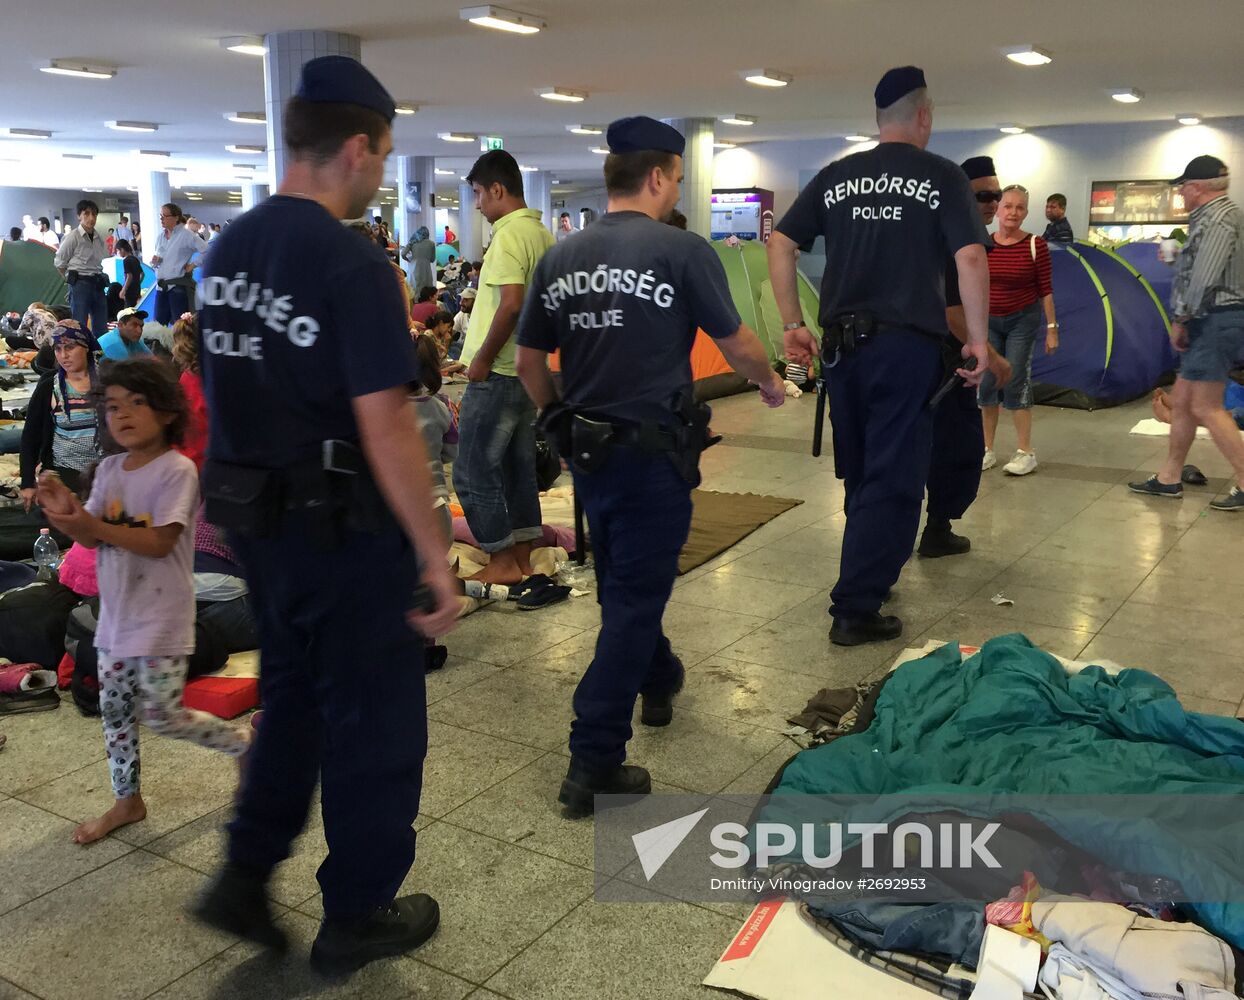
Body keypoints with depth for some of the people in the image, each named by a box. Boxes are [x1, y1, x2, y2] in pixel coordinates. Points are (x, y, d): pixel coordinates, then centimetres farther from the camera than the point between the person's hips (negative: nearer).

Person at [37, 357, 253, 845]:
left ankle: (244, 739, 18)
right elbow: (92, 538, 3)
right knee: (114, 709, 14)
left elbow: (159, 543, -23)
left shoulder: (177, 470, -16)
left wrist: (93, 524, -30)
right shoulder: (109, 469, 5)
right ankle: (127, 800, 30)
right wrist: (67, 513, -17)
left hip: (161, 618, -7)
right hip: (116, 613, 7)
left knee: (163, 715, -5)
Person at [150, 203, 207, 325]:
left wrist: (193, 265, -11)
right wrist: (155, 261, 1)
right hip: (161, 287, 7)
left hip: (179, 287, -6)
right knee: (159, 325, 6)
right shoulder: (160, 237, 13)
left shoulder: (186, 235, -7)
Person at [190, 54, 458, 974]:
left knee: (294, 695, 25)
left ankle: (246, 877, 29)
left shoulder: (228, 248, 5)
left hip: (254, 513, 8)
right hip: (344, 526, -8)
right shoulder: (352, 264, -20)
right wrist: (434, 556, -18)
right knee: (373, 722, 10)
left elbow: (229, 386, 12)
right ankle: (357, 916, 25)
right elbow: (385, 427, -24)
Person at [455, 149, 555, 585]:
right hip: (529, 370, 9)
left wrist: (482, 358, -17)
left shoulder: (509, 234, -16)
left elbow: (511, 304, -26)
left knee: (474, 471, 0)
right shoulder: (542, 233, 12)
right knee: (519, 466, 14)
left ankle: (503, 561, 5)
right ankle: (522, 558, 21)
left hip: (498, 373, -9)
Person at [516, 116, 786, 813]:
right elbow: (737, 344, -4)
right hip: (654, 453, -6)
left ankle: (657, 681, 48)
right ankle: (593, 762, 2)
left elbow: (530, 360, 9)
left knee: (621, 580, 24)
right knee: (635, 596, 0)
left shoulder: (561, 258, 4)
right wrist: (770, 383, 16)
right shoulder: (682, 251, -11)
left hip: (587, 450, 6)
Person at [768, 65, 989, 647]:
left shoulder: (836, 177, 11)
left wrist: (793, 325, 11)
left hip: (841, 343, 5)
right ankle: (856, 609, 0)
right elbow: (970, 258, -10)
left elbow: (779, 245, 8)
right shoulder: (941, 176, 0)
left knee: (859, 472, 18)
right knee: (893, 479, 1)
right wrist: (978, 338, -3)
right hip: (907, 343, -4)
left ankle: (872, 571, 34)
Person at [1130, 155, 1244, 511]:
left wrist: (1179, 320, -12)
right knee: (1181, 402, 13)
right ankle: (1168, 479, 20)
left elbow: (1204, 278, -21)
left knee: (1206, 408, -7)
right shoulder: (1212, 216, 17)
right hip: (1209, 324, 11)